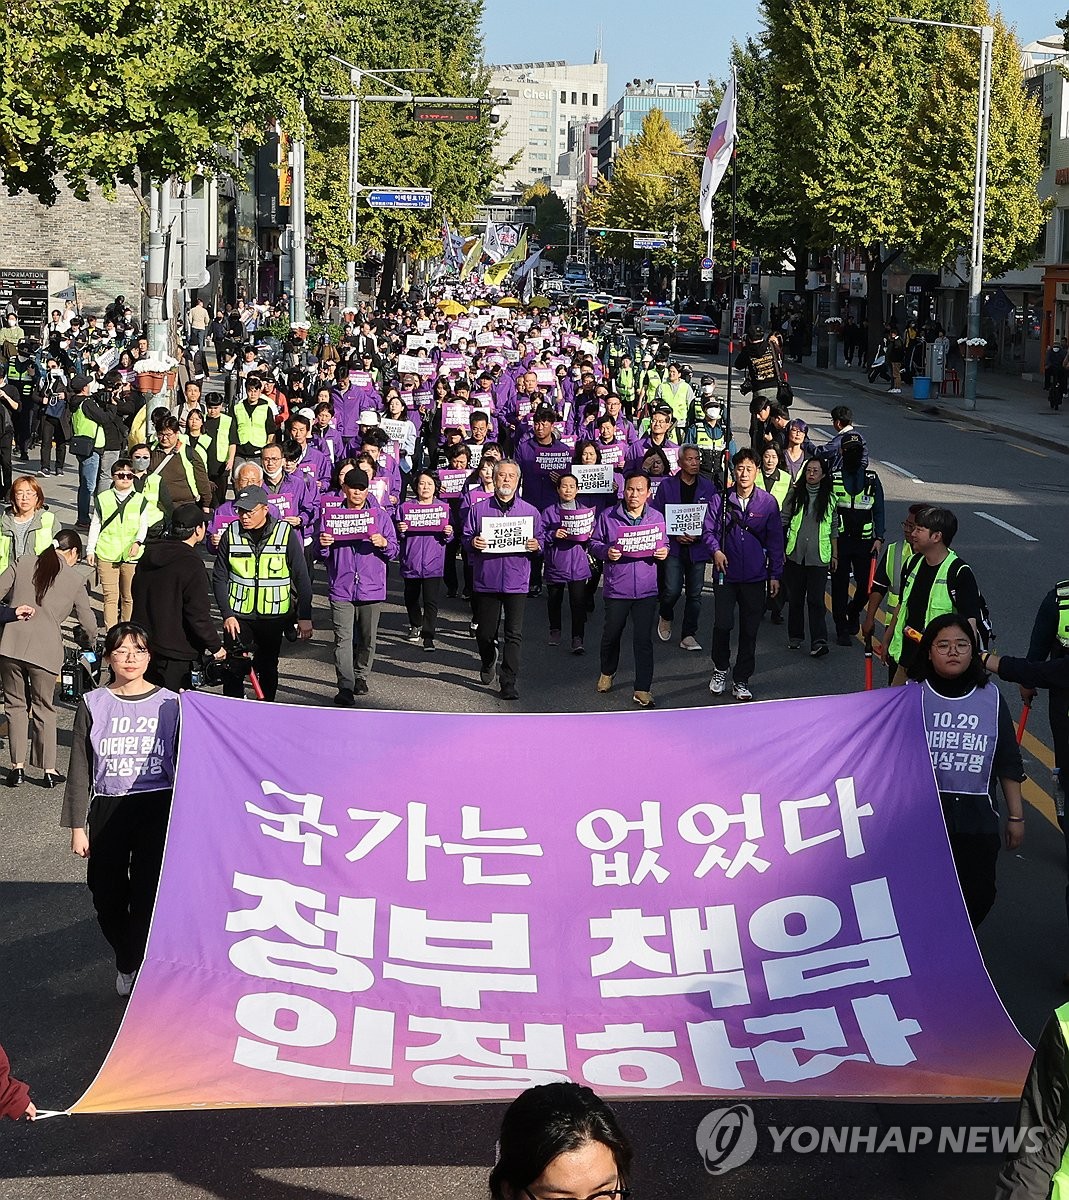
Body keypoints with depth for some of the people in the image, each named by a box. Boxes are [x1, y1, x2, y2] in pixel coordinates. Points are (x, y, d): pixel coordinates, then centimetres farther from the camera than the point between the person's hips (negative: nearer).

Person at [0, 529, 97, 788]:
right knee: (43, 708, 15)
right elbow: (88, 623, 15)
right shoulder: (76, 578, 8)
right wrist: (89, 639, 36)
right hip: (45, 648, -1)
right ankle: (49, 770, 17)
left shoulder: (24, 563, 11)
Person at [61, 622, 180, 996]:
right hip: (107, 810, 1)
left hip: (158, 808, -1)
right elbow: (80, 770, 5)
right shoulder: (93, 705, 2)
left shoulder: (169, 703, 1)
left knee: (149, 895, -7)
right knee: (107, 896, 7)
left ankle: (143, 967, 10)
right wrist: (77, 826, 2)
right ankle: (126, 960, 34)